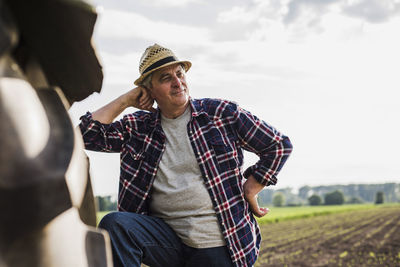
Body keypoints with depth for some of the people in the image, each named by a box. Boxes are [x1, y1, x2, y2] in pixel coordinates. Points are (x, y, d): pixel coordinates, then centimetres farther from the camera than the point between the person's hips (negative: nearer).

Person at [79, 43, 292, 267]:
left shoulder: (222, 113, 2)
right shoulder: (138, 128, 8)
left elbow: (279, 145, 7)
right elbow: (88, 134, 0)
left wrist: (249, 190, 1)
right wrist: (126, 100, 2)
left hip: (219, 248, -1)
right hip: (166, 237, 2)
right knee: (115, 224, -25)